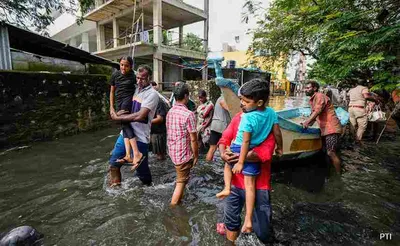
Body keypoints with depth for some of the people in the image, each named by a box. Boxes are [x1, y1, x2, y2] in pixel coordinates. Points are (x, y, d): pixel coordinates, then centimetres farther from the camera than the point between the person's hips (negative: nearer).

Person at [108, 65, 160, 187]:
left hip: (140, 137, -7)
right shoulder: (136, 89, 9)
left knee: (141, 168, 6)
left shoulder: (152, 94, -14)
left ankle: (148, 186, 32)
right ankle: (115, 185, 33)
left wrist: (118, 117, -13)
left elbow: (140, 116, -23)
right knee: (114, 162, 14)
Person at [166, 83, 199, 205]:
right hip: (183, 153, -8)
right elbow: (193, 139, -19)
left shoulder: (170, 112, 2)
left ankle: (179, 197, 44)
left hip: (172, 151, 8)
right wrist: (196, 155, -5)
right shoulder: (189, 114, -22)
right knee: (181, 182, 9)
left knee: (181, 178, 27)